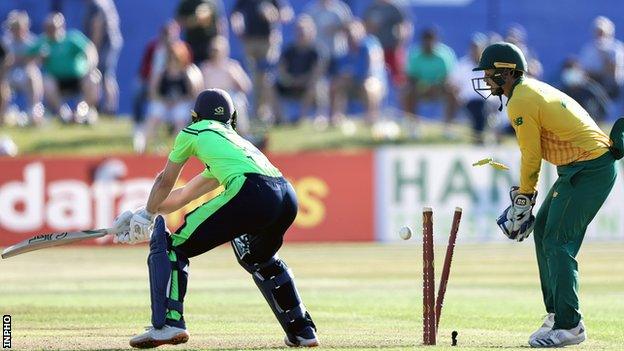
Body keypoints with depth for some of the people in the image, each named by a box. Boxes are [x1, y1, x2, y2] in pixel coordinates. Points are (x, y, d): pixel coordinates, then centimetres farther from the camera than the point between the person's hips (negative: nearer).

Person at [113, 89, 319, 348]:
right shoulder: (236, 140, 40)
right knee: (260, 259, 36)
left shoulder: (193, 132, 22)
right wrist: (141, 218, 52)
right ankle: (302, 330, 31)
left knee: (169, 246, 2)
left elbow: (165, 183, 32)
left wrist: (148, 214, 49)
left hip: (251, 193, -7)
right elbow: (183, 196, 47)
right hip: (288, 195, 7)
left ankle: (167, 323, -13)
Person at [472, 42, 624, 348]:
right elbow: (534, 153, 20)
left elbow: (531, 158, -11)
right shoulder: (532, 90, 17)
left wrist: (523, 199, 2)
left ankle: (569, 326, -14)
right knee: (543, 231, 16)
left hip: (589, 170, -11)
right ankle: (557, 314, 20)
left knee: (557, 242, -11)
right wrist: (523, 196, 19)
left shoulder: (521, 103, -15)